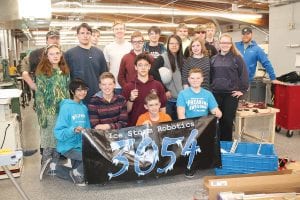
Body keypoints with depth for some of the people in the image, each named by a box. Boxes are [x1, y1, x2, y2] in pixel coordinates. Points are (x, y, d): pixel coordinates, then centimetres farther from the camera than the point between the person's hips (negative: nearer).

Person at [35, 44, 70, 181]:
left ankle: (54, 163, 22)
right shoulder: (41, 72, -6)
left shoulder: (65, 71, 8)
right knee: (49, 138, -1)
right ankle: (46, 162, 14)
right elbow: (39, 94, -8)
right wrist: (42, 115, -13)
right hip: (49, 111, -4)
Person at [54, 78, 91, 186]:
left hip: (81, 145, 7)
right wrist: (73, 130, -32)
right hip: (68, 146, -7)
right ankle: (77, 173, 6)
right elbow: (58, 133, -17)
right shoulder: (66, 107, -13)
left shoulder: (84, 107, 7)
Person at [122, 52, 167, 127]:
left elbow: (162, 108, 5)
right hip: (134, 126, 0)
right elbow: (126, 111, 0)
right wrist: (131, 99, -15)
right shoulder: (128, 87, -2)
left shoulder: (158, 85, -1)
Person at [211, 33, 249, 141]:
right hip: (216, 93, 3)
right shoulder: (214, 59, 11)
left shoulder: (237, 58, 0)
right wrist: (210, 88, 10)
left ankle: (227, 142, 15)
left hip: (231, 94, -3)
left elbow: (244, 74, -2)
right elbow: (210, 75, 16)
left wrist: (242, 90, -6)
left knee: (228, 120, 1)